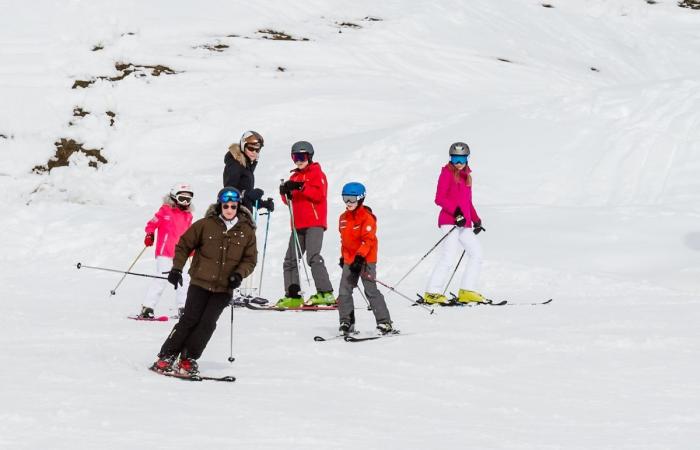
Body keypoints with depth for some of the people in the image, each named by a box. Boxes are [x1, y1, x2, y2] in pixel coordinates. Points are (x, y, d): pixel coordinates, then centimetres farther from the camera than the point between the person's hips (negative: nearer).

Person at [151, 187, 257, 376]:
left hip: (224, 288, 2)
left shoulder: (247, 231, 3)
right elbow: (184, 245, 5)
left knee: (207, 324, -5)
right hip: (200, 282, -2)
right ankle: (166, 357, 2)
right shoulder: (206, 225, -3)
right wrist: (176, 269, -2)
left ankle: (188, 360, 4)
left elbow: (250, 259, 8)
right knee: (190, 319, -5)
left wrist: (239, 274, -9)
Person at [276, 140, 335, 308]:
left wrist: (301, 187, -25)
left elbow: (319, 194, -15)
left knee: (313, 257, -21)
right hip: (298, 224, 8)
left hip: (314, 223, -8)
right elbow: (289, 200, 18)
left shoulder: (317, 173, 0)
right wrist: (285, 192, -4)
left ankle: (325, 293, -23)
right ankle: (293, 296, 9)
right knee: (290, 260, 6)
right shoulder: (295, 176, 21)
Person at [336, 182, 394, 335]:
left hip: (365, 259, -7)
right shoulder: (343, 218, 11)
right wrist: (343, 257, 22)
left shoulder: (366, 217, -11)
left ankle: (384, 323, -3)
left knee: (371, 291, -8)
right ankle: (346, 322, 9)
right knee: (344, 292, 2)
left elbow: (368, 239, -17)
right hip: (349, 260, 7)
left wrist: (360, 256, -24)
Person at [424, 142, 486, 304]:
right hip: (450, 221, -8)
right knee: (449, 255, -14)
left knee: (476, 253, 4)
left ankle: (467, 291, 6)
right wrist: (456, 212, -22)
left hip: (464, 223, 8)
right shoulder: (447, 173, -4)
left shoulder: (465, 175, 18)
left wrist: (476, 220, 19)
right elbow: (439, 199, -12)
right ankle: (432, 292, -12)